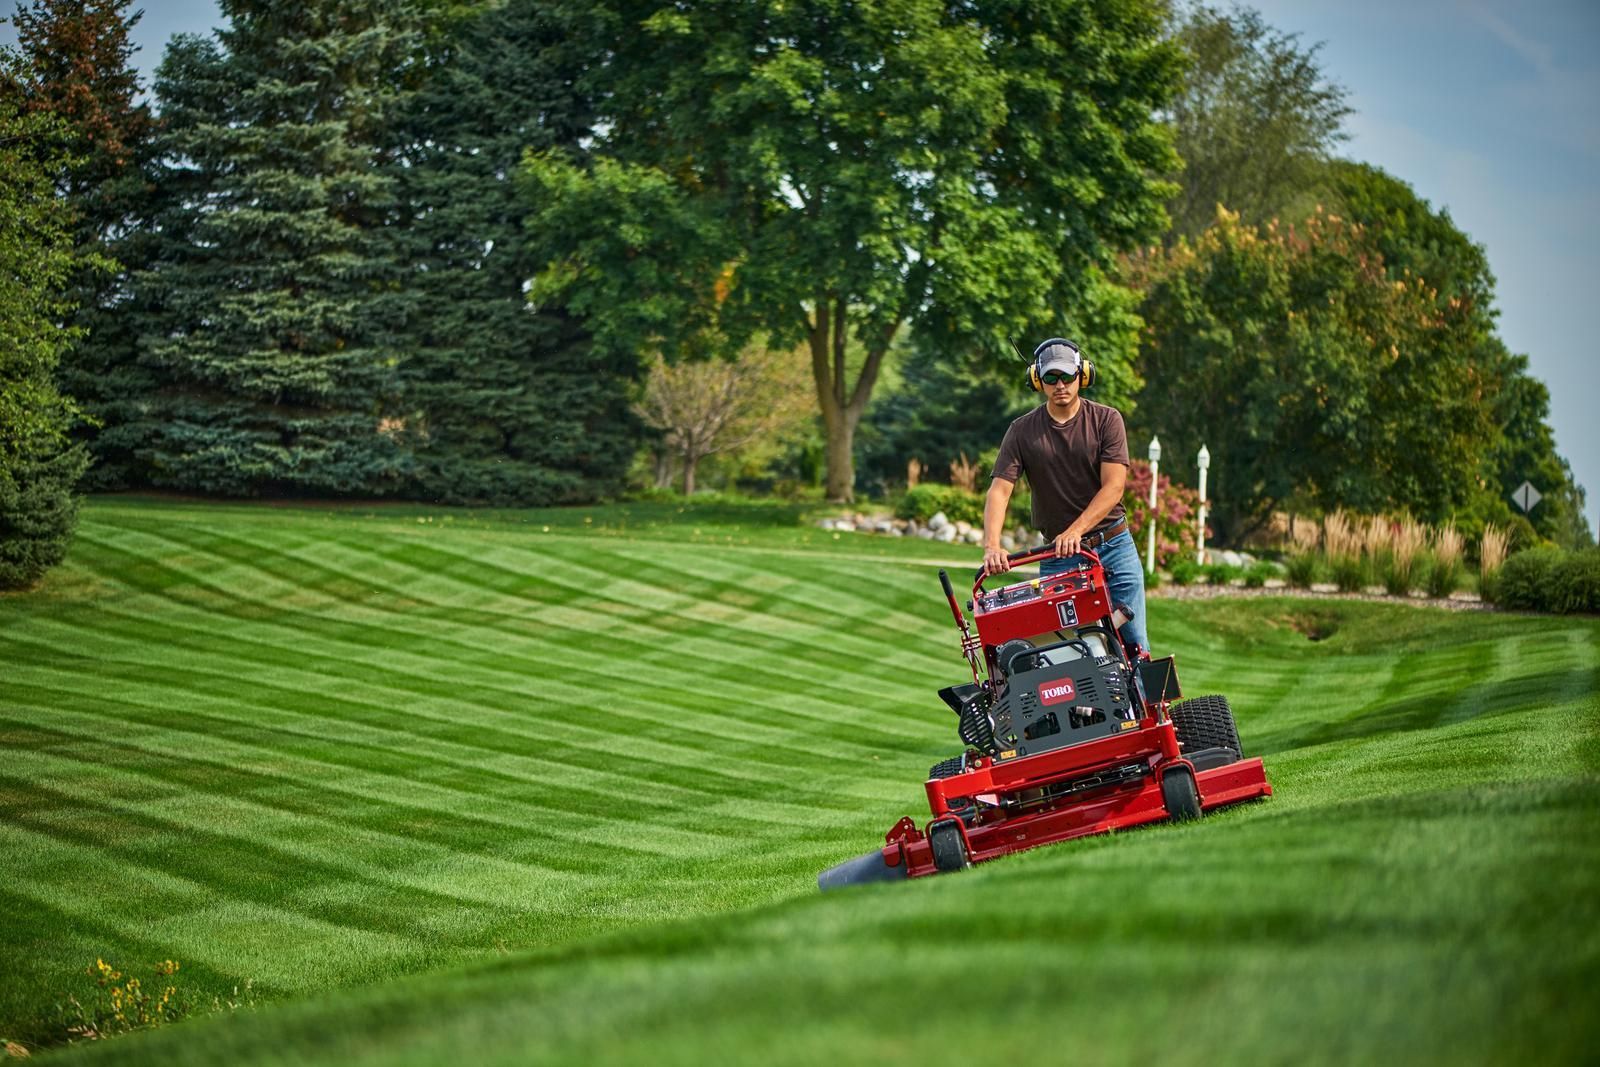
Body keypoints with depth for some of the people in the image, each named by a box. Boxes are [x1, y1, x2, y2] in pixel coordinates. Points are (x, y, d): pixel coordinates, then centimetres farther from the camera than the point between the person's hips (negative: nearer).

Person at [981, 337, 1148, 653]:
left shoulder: (1106, 420, -2)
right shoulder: (1022, 432, 0)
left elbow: (1113, 487, -11)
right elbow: (999, 490, -8)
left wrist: (1075, 532, -25)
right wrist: (992, 546, -26)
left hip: (1114, 547, 0)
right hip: (1057, 556, 0)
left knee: (1132, 642, -1)